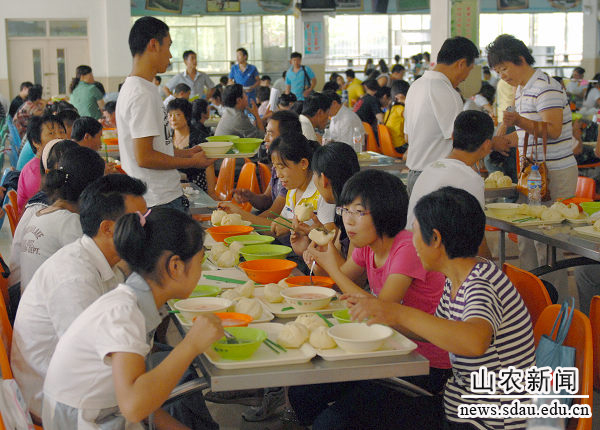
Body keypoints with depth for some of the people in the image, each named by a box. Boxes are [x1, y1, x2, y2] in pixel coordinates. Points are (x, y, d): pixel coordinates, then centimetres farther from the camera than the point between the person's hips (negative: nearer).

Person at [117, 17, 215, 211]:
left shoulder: (132, 86, 15)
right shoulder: (143, 94, -18)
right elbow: (144, 157, -22)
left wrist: (186, 152, 18)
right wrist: (192, 161, -12)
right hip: (161, 202, -10)